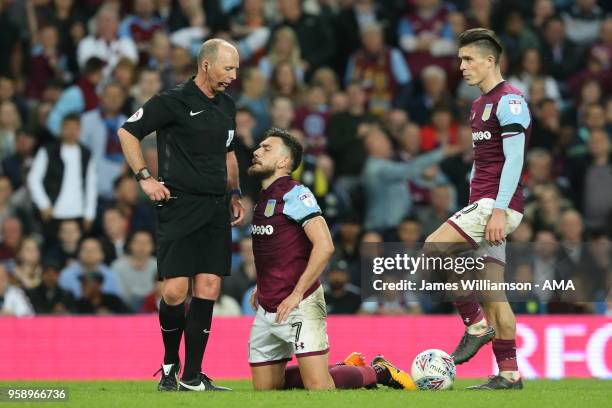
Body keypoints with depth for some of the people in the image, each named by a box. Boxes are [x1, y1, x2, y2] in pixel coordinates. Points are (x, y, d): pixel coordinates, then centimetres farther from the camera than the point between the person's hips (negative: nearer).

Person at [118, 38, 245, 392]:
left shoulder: (226, 105, 15)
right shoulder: (173, 101, -6)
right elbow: (127, 132, -2)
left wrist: (235, 194, 22)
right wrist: (145, 178, -7)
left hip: (216, 209, 6)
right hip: (180, 206, -6)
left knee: (208, 290, 0)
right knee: (176, 291, -11)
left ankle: (192, 377, 4)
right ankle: (170, 365, 12)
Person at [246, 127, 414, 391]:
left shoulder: (294, 195, -12)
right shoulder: (264, 198, 16)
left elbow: (324, 246, -23)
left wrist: (296, 294, -22)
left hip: (299, 307, -9)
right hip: (266, 309, 9)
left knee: (319, 388, -16)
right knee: (264, 390, 8)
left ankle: (379, 372, 9)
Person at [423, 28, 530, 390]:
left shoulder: (509, 101, -10)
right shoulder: (480, 104, 20)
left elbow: (514, 159, -17)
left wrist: (499, 210, -23)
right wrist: (474, 206, 24)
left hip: (498, 204, -10)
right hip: (483, 204, 10)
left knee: (433, 250, -18)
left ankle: (476, 324, -11)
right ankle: (509, 374, 4)